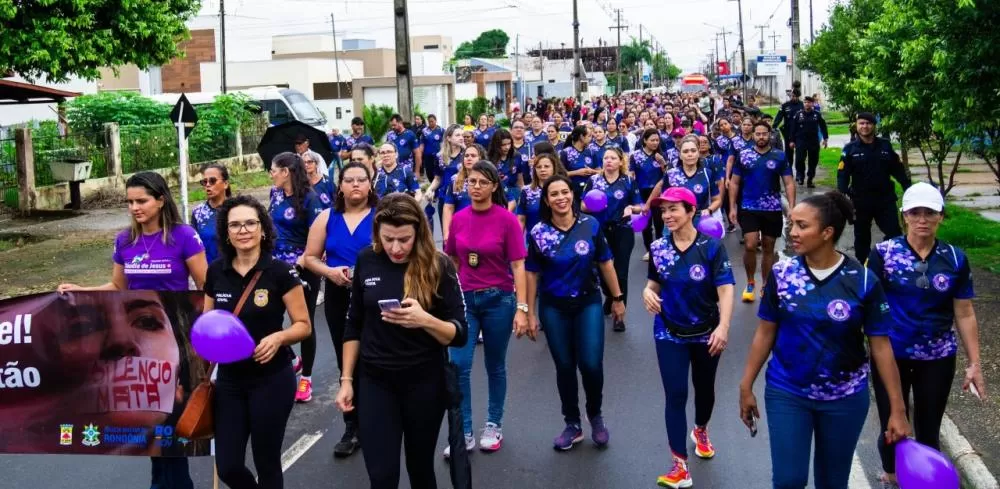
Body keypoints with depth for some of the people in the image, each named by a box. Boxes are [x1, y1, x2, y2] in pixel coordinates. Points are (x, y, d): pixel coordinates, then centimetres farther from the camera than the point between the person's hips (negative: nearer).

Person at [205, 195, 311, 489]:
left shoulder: (280, 272, -12)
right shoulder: (215, 272, 0)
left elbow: (303, 325, -8)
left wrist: (278, 338, -27)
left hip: (272, 380, -4)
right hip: (229, 379, 4)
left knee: (267, 462, 7)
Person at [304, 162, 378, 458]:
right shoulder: (327, 218, 5)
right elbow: (310, 258, 7)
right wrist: (330, 271, -12)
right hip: (338, 298, 3)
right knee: (346, 362, 11)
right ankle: (353, 427, 22)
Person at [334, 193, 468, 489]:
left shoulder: (438, 266, -11)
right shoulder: (366, 261, -3)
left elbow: (460, 335, -11)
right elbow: (354, 325, 8)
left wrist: (426, 321, -30)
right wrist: (347, 379, 6)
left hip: (424, 382, -1)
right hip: (374, 381, 2)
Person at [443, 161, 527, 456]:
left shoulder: (507, 220, -10)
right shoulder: (458, 218, 1)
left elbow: (518, 266, -10)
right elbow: (453, 261, 11)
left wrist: (522, 307, -15)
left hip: (499, 299, -3)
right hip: (465, 299, 3)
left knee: (495, 366, 11)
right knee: (459, 366, -4)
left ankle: (494, 425, 27)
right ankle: (463, 434, 5)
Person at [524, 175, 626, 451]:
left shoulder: (590, 226, -5)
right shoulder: (538, 233, -6)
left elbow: (605, 263, 3)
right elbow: (532, 274, -1)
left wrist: (617, 298, 7)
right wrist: (530, 313, -1)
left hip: (588, 303, 0)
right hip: (553, 308, 0)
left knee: (591, 365, -8)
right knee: (564, 367, 8)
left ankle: (596, 416, 21)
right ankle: (572, 425, 25)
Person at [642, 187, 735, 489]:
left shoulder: (712, 247, -15)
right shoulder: (658, 248, -4)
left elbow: (725, 290, -21)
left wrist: (723, 326, -34)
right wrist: (648, 292, -17)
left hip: (706, 332, -1)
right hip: (670, 333, 1)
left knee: (704, 387, 20)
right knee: (675, 395, -6)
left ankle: (701, 432, 50)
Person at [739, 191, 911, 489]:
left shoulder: (863, 281, -12)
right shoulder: (782, 274, -7)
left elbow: (881, 346, -7)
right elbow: (765, 333, 1)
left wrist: (897, 409, -7)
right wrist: (746, 387, 1)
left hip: (845, 398, 0)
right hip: (786, 393, 1)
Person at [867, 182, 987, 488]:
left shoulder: (955, 259, -2)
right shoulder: (883, 253, -9)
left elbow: (964, 314, 2)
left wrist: (974, 363, 3)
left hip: (938, 357, 1)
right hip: (891, 355, -1)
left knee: (929, 430, 10)